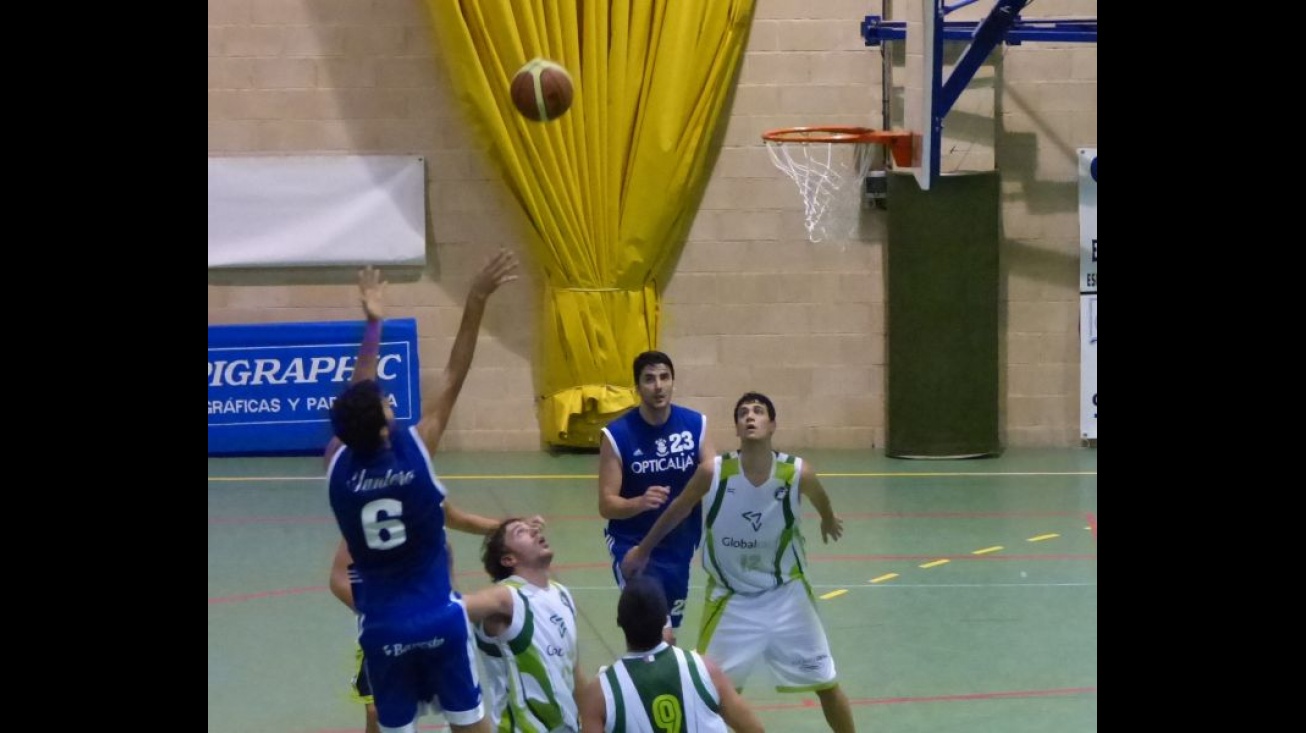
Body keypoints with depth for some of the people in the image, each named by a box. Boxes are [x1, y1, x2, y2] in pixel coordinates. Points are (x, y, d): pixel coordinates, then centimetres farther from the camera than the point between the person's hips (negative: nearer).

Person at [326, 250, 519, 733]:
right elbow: (454, 378, -12)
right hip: (439, 617, -2)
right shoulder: (416, 451, -14)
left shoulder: (336, 466, -8)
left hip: (380, 626, 2)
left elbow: (356, 399, 8)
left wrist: (373, 324, 17)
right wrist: (476, 304, -11)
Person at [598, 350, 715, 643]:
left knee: (666, 635, 18)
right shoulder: (617, 435, -16)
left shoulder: (696, 424, -5)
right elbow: (607, 505, -16)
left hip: (679, 544, 5)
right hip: (634, 545, -4)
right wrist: (640, 502, -36)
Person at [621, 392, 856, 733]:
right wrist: (642, 550, 11)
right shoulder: (713, 472, -20)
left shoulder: (798, 473, -19)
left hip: (785, 595, 1)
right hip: (732, 599, -1)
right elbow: (676, 511, -1)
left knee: (826, 684, 9)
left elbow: (820, 500, 6)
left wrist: (829, 521, 28)